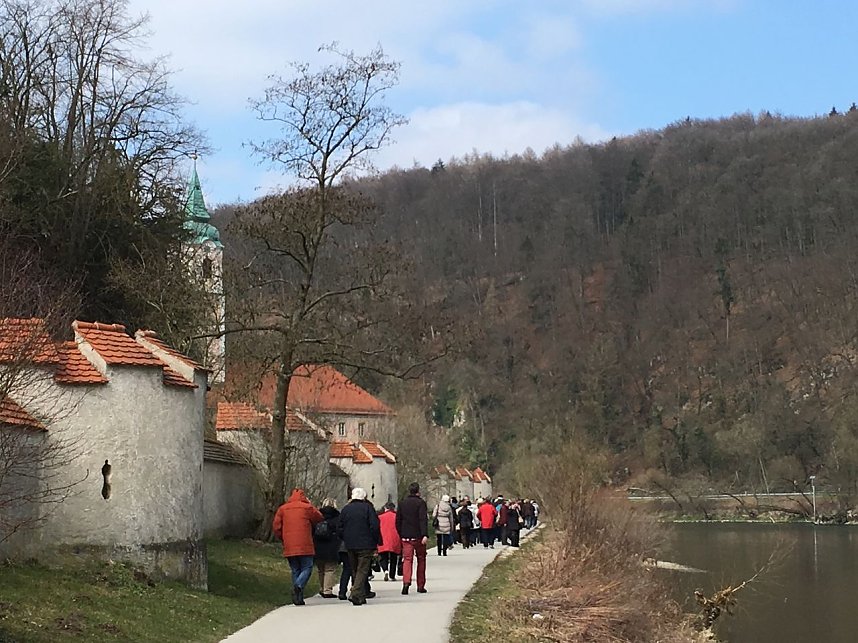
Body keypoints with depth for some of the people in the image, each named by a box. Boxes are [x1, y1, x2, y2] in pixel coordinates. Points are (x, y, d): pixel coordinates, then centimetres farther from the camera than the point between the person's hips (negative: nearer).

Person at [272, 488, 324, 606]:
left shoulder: (283, 509, 8)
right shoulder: (307, 508, -1)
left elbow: (276, 527, 7)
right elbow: (320, 519, 10)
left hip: (289, 547, 4)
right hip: (305, 546, -4)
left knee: (295, 570, 10)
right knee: (307, 568, 3)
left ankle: (298, 598, 4)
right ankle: (299, 585, -24)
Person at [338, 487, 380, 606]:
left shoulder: (345, 509, 8)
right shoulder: (367, 508, -5)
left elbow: (340, 529, 9)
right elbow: (374, 526, -10)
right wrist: (375, 542, -2)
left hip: (350, 546, 4)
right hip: (365, 545, -4)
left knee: (354, 571, 15)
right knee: (362, 570, -5)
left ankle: (360, 596, 17)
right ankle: (356, 594, -20)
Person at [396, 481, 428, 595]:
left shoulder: (402, 503, 8)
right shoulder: (420, 503, -7)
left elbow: (398, 521, 12)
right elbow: (423, 520, -17)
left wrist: (400, 534, 21)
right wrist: (425, 535, -22)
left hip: (406, 537, 3)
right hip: (418, 536, -3)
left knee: (407, 559, -2)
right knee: (421, 560, 11)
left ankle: (406, 582, -24)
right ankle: (420, 585, 14)